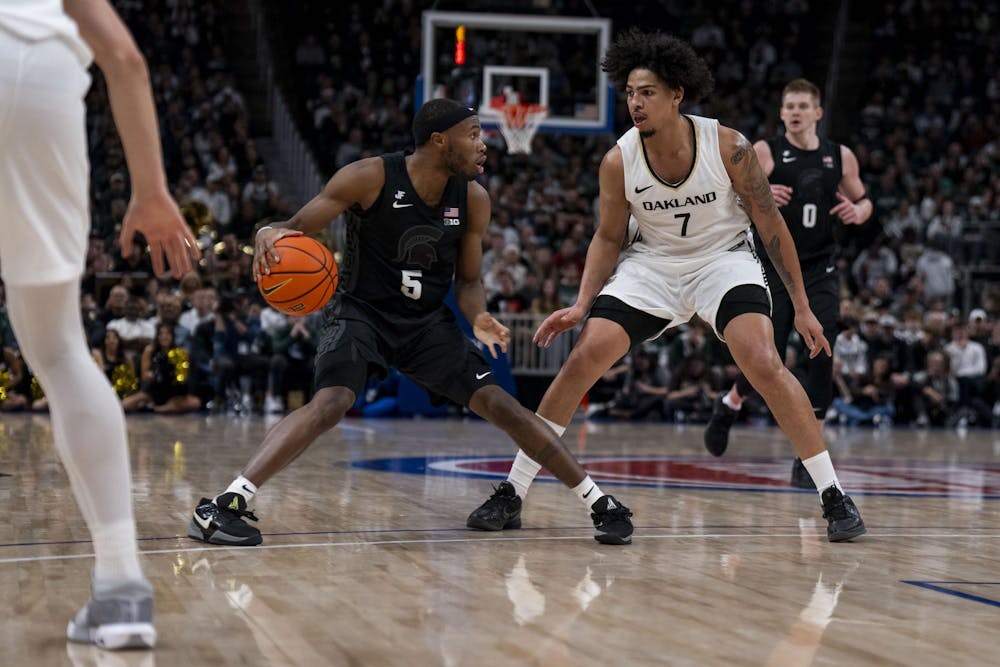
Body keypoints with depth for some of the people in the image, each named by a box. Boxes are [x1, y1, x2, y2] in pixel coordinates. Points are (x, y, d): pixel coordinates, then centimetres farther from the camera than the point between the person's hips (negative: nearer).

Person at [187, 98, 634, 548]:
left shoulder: (473, 199, -5)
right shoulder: (370, 178, -18)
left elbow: (468, 280, 6)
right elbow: (296, 228, -15)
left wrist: (478, 318, -17)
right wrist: (269, 233, -41)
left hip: (428, 321, 4)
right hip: (361, 312, -4)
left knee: (499, 404, -8)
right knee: (331, 403, -29)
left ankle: (601, 505, 3)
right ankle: (220, 508, -31)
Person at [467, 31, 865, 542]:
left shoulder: (727, 147, -20)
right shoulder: (618, 161, -14)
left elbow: (770, 225, -10)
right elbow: (608, 238, 2)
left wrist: (802, 307, -9)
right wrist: (582, 304, -12)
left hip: (723, 259, -2)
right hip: (652, 265, 2)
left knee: (764, 364, -24)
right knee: (581, 362, -10)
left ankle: (833, 496, -13)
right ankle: (513, 491, 1)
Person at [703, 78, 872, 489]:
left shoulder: (840, 157, 7)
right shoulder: (765, 152, -2)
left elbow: (863, 201, 19)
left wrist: (857, 212, -5)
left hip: (819, 270, 2)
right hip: (773, 269, -2)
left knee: (821, 360, -12)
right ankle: (729, 406, 31)